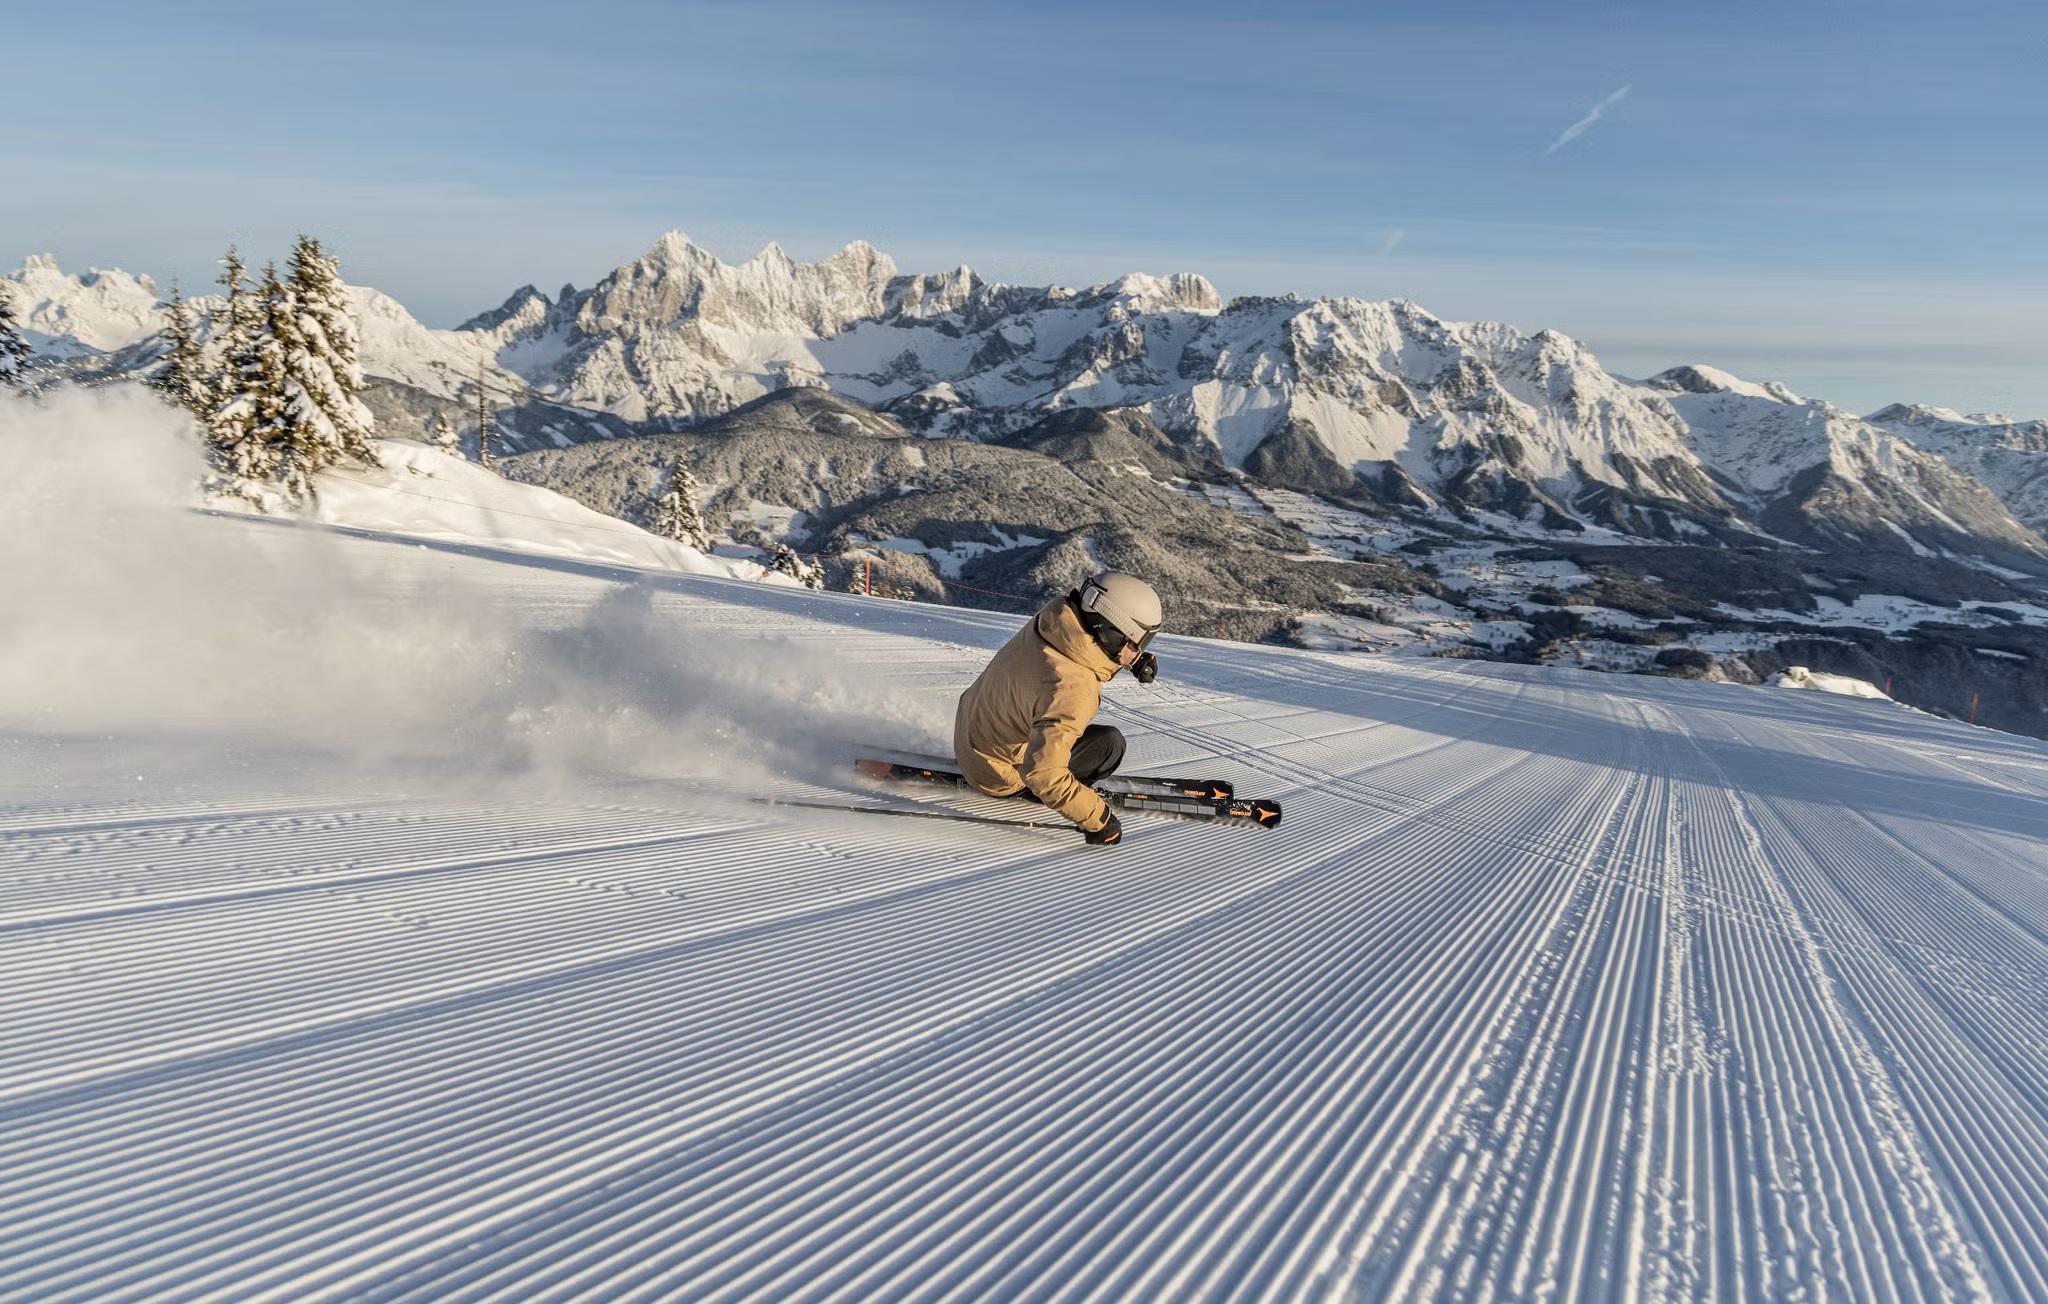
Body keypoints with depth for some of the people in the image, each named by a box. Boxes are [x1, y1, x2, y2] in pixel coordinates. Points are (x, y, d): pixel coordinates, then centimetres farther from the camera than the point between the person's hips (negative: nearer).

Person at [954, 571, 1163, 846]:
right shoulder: (1073, 691, -38)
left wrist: (1135, 659, -3)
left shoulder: (1059, 613, -16)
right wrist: (1098, 818, -30)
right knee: (1109, 743, -14)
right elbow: (1043, 773, -39)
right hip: (996, 775, -8)